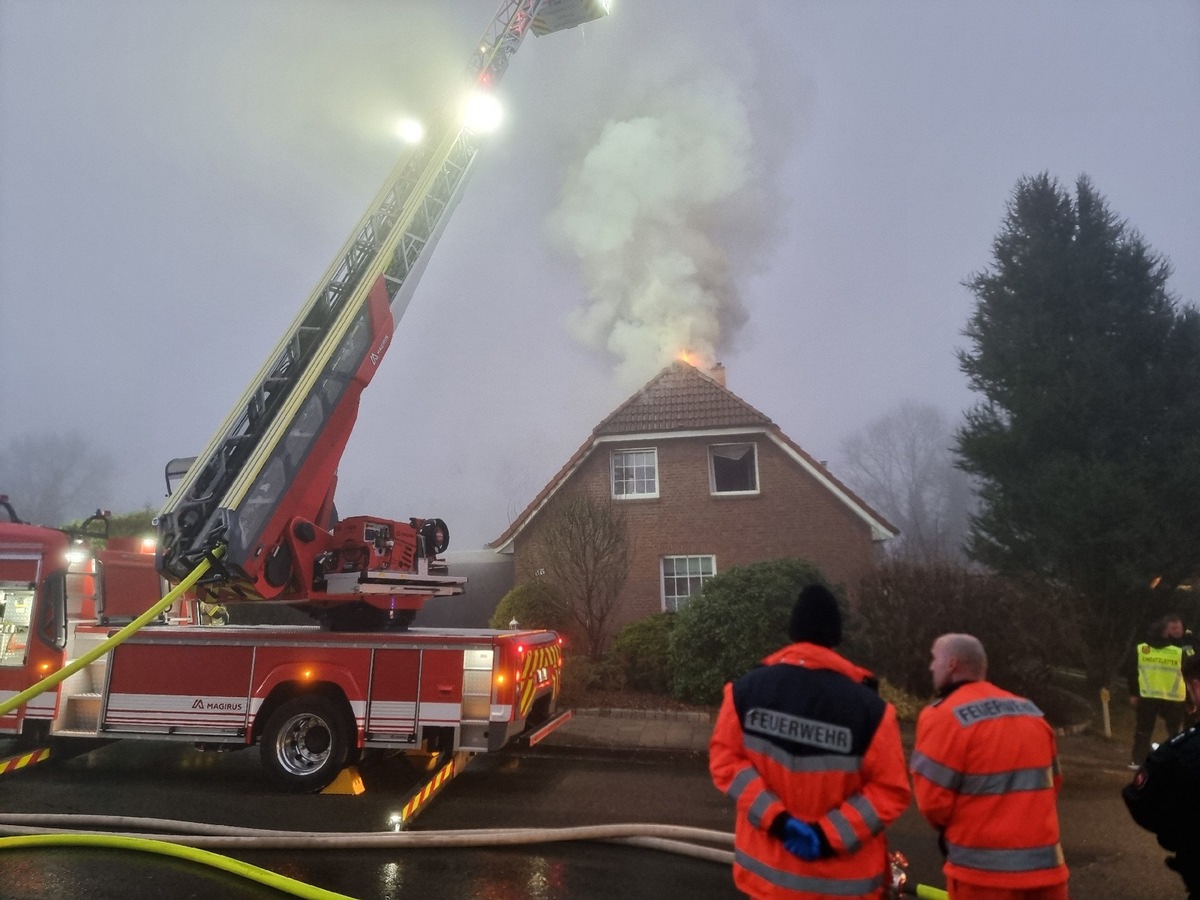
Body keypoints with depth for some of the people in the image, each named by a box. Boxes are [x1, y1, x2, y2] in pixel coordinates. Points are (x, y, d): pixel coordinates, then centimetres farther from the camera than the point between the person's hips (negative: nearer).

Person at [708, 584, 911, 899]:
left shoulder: (746, 689, -8)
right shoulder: (868, 706, -15)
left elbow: (725, 757, -7)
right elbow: (891, 789, -14)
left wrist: (774, 818, -11)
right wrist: (831, 835, -12)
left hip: (767, 867, 2)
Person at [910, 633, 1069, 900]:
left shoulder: (944, 716, -15)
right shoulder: (1031, 713, 8)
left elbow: (933, 799, -14)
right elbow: (1051, 783, 13)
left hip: (984, 872, -6)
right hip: (1045, 866, 6)